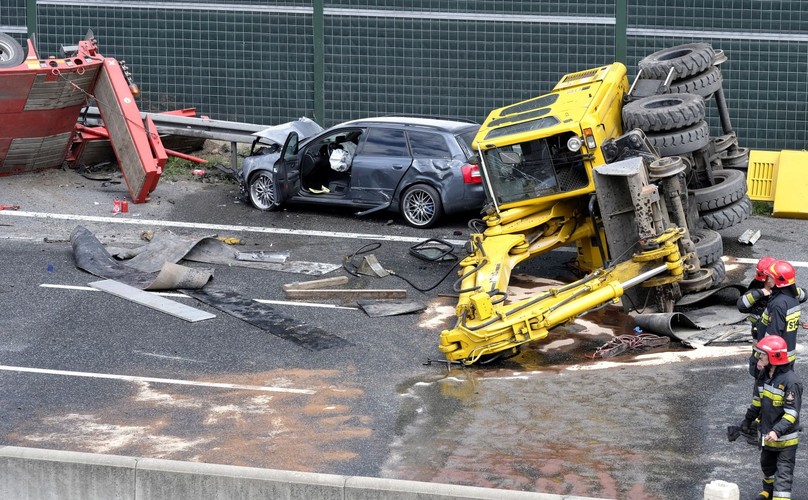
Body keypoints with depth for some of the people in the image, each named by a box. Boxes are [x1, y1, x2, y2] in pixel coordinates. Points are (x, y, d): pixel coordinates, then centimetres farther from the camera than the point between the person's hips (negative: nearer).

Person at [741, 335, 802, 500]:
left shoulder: (790, 381, -25)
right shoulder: (765, 376, 1)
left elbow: (792, 413, -26)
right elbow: (757, 401, 15)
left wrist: (777, 431, -35)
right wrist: (748, 420, 19)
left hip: (785, 438, -9)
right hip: (767, 434, 9)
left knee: (783, 473, -6)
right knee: (767, 465, 28)